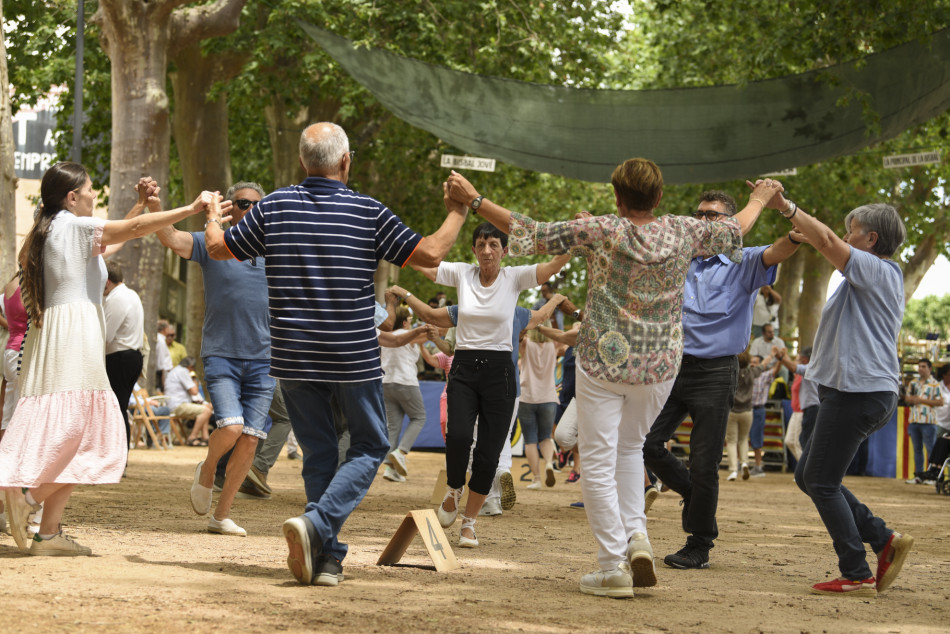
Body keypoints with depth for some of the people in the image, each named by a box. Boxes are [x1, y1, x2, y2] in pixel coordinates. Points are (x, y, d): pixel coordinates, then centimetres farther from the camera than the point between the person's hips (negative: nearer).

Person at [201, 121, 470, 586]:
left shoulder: (273, 207, 0)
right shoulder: (368, 213, -7)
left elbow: (218, 248, 11)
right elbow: (430, 254, -5)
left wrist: (212, 216, 33)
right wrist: (458, 211, 12)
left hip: (293, 358, 3)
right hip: (353, 357, -3)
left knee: (318, 453, 13)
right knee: (369, 447, 10)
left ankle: (327, 557, 7)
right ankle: (317, 523, -13)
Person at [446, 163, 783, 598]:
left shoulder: (600, 231, -12)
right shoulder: (682, 232, -1)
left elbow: (532, 234, -11)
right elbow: (732, 233, 17)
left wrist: (474, 200, -4)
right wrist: (759, 200, 37)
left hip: (603, 363, -4)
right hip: (659, 366, 4)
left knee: (598, 463, 2)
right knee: (630, 447, 25)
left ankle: (613, 567, -2)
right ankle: (636, 535, 6)